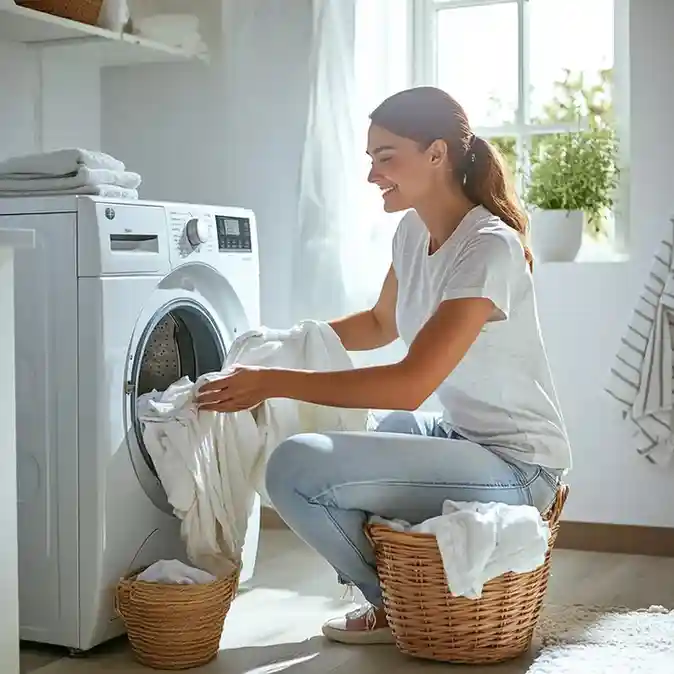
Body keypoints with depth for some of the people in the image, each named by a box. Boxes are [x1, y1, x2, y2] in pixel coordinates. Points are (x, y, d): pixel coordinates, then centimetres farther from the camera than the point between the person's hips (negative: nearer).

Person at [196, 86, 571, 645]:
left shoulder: (489, 249, -22)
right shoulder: (414, 232, 5)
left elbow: (410, 385, -29)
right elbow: (381, 325, 23)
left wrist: (275, 383, -27)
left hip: (515, 466, -10)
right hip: (460, 434, 10)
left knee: (295, 467, -21)